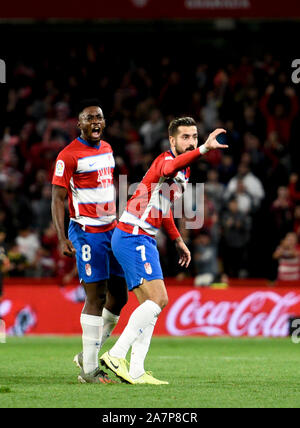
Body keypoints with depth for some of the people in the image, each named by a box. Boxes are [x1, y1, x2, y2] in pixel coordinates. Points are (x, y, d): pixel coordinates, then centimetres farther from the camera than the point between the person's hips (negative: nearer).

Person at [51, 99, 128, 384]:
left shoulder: (108, 150, 13)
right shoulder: (69, 156, -10)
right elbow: (57, 199, -11)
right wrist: (62, 238, -19)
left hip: (112, 230, 8)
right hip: (86, 231, -8)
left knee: (118, 295, 8)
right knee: (96, 297, -10)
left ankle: (88, 355, 21)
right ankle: (89, 369, -5)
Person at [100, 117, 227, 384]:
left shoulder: (184, 170, 18)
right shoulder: (167, 160, -14)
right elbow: (168, 169, -43)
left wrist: (178, 240, 32)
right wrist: (203, 149, -55)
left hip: (144, 240, 10)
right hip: (133, 237, -10)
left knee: (150, 305, 6)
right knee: (158, 299, -17)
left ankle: (136, 371, 4)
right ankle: (116, 356, -16)